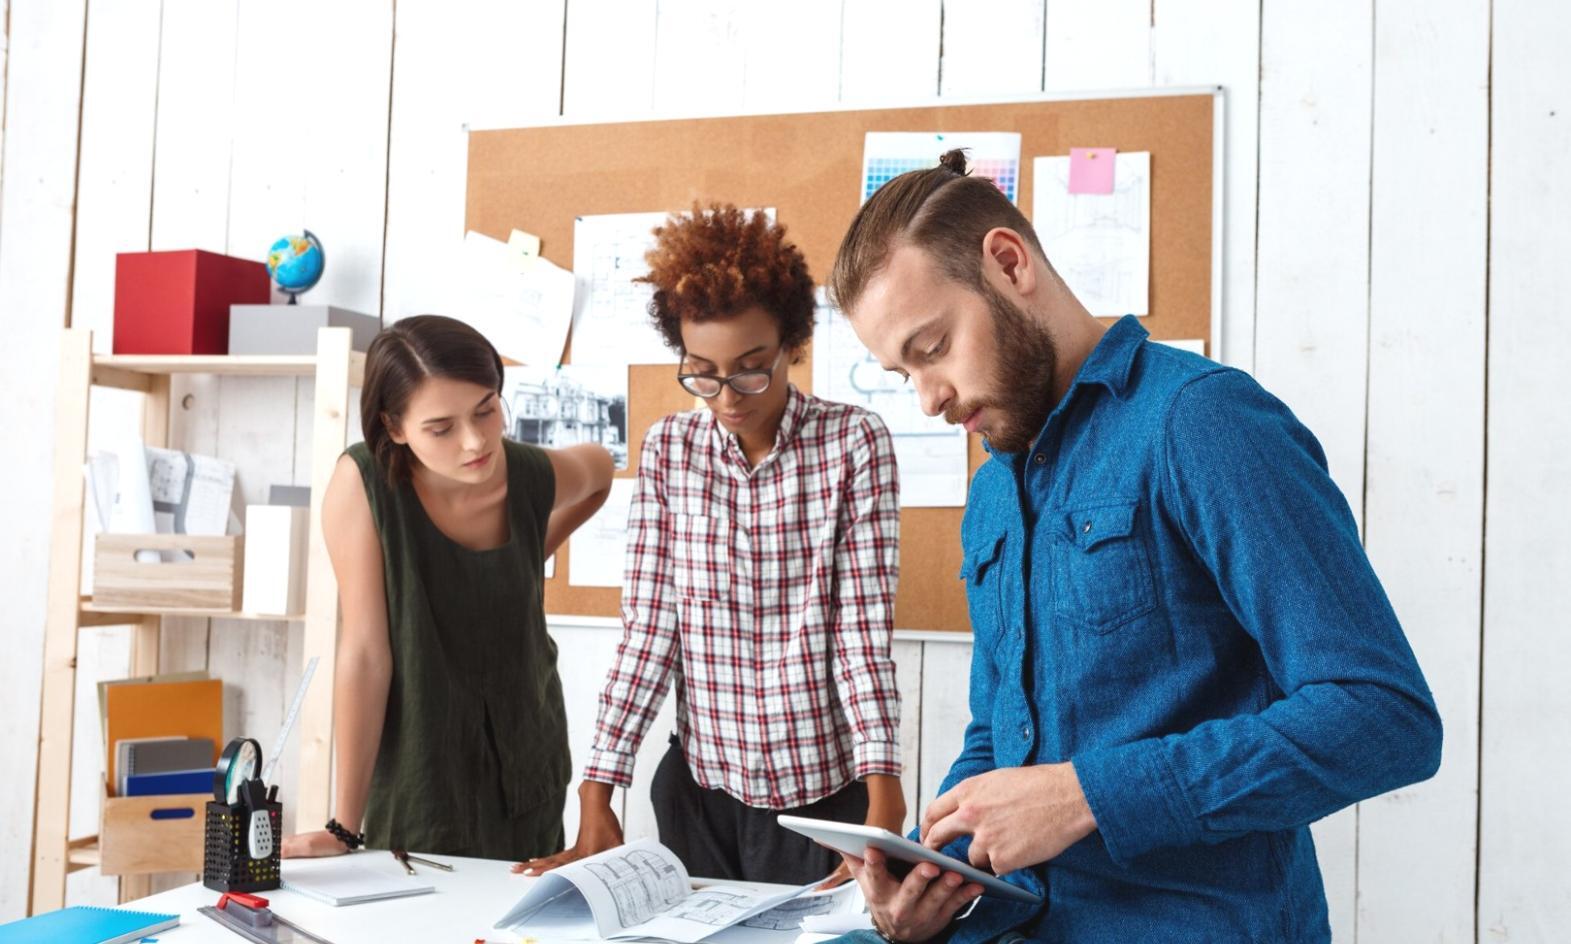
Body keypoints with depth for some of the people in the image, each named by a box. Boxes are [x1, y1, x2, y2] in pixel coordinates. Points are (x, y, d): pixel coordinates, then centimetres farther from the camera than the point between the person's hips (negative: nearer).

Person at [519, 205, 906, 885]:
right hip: (700, 788, 3)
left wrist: (883, 811, -21)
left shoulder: (854, 442, -8)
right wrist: (596, 803, -8)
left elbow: (863, 628, -12)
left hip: (826, 794, -2)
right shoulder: (667, 451, 0)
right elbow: (648, 628, -3)